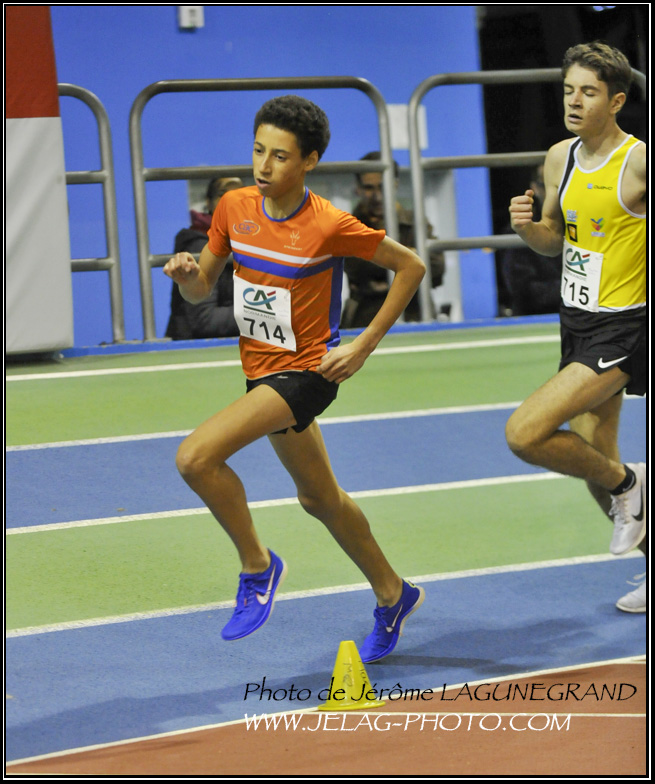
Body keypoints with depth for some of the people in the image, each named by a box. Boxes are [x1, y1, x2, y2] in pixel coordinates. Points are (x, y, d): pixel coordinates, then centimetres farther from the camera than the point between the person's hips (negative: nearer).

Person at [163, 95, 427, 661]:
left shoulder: (329, 225, -20)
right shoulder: (234, 208, -3)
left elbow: (410, 266, -9)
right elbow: (202, 289, 8)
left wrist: (363, 347, -12)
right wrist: (186, 274, -17)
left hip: (305, 372, -7)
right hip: (263, 371, 7)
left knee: (196, 457, -24)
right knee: (319, 499, 21)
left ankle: (257, 566, -4)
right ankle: (393, 595, 40)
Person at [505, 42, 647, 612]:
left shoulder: (639, 161, -16)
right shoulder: (560, 159, 6)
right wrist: (529, 226, -4)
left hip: (621, 330, -8)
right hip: (578, 326, 8)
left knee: (525, 434, -19)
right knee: (595, 466, 13)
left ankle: (626, 482, 5)